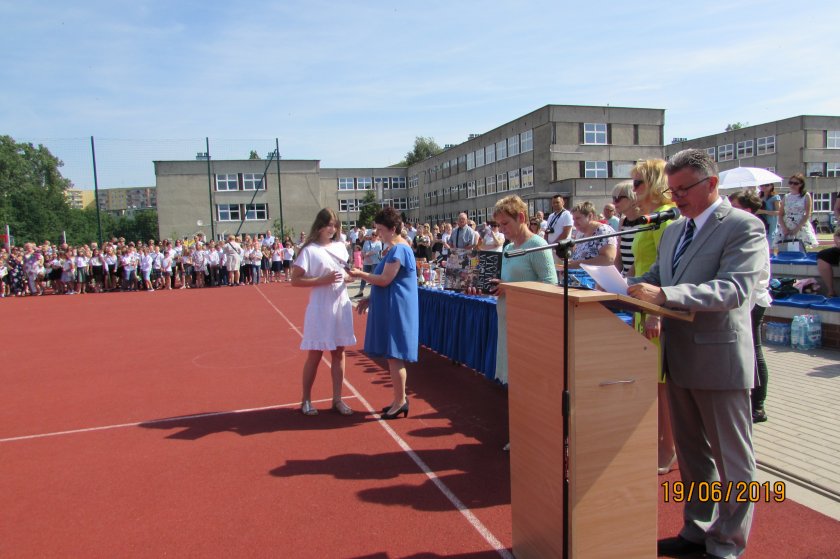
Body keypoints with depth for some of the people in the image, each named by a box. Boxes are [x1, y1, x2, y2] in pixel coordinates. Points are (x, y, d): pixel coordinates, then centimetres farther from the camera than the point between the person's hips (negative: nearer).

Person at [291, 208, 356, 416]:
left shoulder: (341, 246, 9)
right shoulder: (310, 250, -7)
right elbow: (295, 280, -12)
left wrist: (348, 277, -1)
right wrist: (322, 280, -21)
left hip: (341, 305, 5)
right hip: (320, 308, -5)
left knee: (339, 352, 8)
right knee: (315, 354, 3)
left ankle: (337, 399, 18)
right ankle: (306, 400, 18)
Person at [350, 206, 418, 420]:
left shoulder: (398, 249, -15)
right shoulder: (396, 248, 17)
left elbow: (385, 280, -19)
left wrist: (361, 274, -8)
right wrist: (370, 299, 18)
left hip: (396, 310, -10)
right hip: (391, 308, 10)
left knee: (394, 356, -4)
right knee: (394, 356, 13)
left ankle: (400, 401, 4)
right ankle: (399, 399, 21)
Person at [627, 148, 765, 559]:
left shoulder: (744, 227, -12)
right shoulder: (674, 230, 12)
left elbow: (733, 289, -24)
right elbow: (655, 277, 15)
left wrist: (664, 294, -34)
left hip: (720, 359, -7)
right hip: (679, 359, 8)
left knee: (731, 457, 9)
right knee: (691, 452, 19)